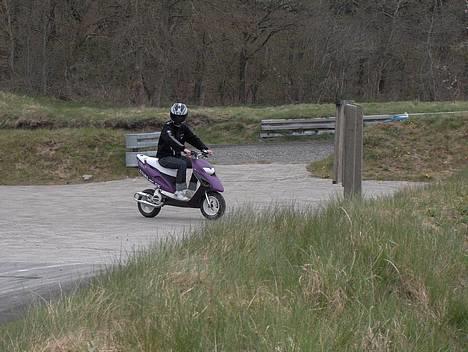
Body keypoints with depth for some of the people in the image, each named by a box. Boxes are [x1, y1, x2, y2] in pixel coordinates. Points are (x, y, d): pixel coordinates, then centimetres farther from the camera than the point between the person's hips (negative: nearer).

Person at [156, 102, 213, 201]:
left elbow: (194, 139, 4)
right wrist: (183, 149, -48)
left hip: (177, 156, 8)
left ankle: (191, 190, -4)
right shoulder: (168, 126, -15)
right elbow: (170, 139, -34)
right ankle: (179, 192, -35)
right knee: (182, 164, -34)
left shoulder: (184, 128, 10)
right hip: (165, 157, -8)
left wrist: (205, 149, -13)